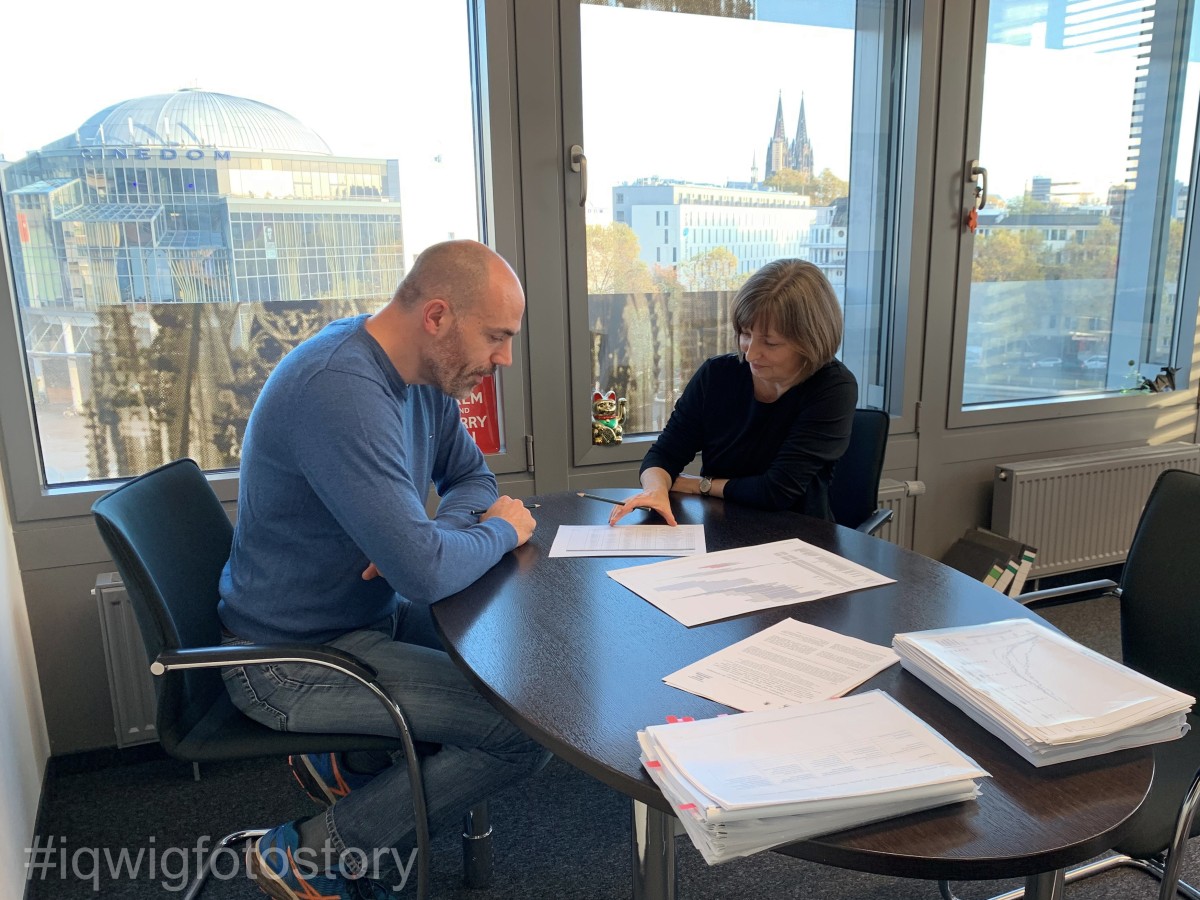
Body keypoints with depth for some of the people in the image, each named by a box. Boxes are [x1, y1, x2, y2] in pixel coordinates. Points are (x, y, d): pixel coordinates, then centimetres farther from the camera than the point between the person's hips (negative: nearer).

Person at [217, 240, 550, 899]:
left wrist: (433, 537, -11)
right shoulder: (342, 392, -30)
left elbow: (470, 476, 12)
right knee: (531, 727, -15)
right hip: (294, 657, -9)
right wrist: (501, 530, -13)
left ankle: (352, 761, 17)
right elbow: (425, 571, -34)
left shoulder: (423, 372, -1)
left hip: (369, 615, 9)